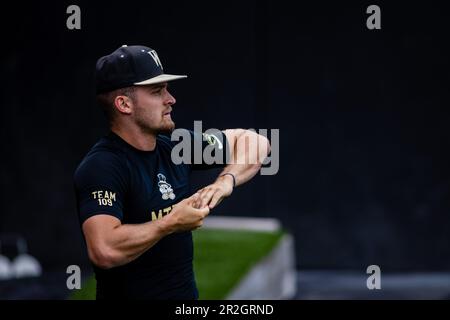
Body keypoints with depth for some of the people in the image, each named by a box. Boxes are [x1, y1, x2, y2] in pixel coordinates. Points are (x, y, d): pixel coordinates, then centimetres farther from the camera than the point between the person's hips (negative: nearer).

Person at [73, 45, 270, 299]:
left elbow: (255, 142, 13)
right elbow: (104, 251, -31)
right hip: (129, 293, -7)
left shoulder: (175, 147, 3)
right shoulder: (101, 167, -17)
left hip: (187, 294, 7)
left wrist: (226, 180, -5)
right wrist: (171, 223, -21)